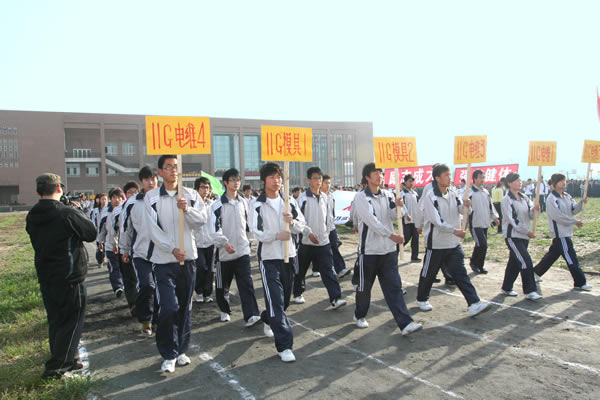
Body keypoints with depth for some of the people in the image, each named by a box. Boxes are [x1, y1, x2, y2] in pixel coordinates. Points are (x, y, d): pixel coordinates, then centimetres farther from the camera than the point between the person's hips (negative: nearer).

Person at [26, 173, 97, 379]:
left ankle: (67, 360, 30)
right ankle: (55, 367, 10)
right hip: (69, 277, -7)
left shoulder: (32, 217, 2)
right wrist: (78, 211, 2)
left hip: (45, 276, 7)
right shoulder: (68, 213, -20)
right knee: (72, 321, 6)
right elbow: (92, 233, -10)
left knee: (55, 321, 18)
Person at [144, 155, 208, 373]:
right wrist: (172, 249, -17)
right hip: (164, 259, -2)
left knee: (185, 307, 10)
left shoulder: (191, 195, 6)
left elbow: (201, 221, -2)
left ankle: (181, 350, 26)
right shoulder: (151, 197, 0)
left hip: (188, 257, 3)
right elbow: (153, 229, -6)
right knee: (169, 307, -9)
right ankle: (168, 354, 9)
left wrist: (187, 209, -21)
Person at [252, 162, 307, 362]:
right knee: (276, 301, -9)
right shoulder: (258, 205, -6)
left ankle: (267, 319, 49)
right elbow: (257, 231, -14)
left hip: (289, 255, 5)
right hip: (268, 257, -5)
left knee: (285, 298, 19)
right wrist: (277, 235, -31)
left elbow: (301, 226, 4)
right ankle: (284, 345, -4)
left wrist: (292, 221, -19)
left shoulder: (290, 201, 5)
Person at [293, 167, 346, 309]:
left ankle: (335, 298, -9)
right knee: (301, 270, 12)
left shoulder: (324, 197, 8)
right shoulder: (303, 198, -9)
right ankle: (298, 293, 33)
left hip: (323, 241, 4)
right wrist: (309, 233, -21)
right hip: (307, 241, -3)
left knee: (328, 270, -5)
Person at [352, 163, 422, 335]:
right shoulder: (361, 197, -9)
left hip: (389, 250, 4)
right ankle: (360, 315, 33)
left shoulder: (388, 195, 8)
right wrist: (391, 235, -30)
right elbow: (371, 220, -21)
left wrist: (397, 206, -17)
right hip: (369, 250, -4)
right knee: (364, 286, 11)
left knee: (394, 287, 1)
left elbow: (393, 217, 4)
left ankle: (405, 323, 0)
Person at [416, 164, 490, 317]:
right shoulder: (430, 197, -14)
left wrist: (465, 205, -22)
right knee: (428, 274, 10)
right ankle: (421, 299, 30)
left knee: (460, 273, 2)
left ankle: (474, 304, 0)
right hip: (436, 244, -5)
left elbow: (461, 210, 0)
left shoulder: (453, 194, 6)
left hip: (453, 243, 5)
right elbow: (436, 220, -20)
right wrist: (454, 230, -27)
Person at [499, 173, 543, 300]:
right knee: (526, 262, -12)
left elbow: (530, 214, 5)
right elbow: (511, 219, -15)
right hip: (512, 235, -7)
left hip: (524, 236, 7)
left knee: (514, 262, 12)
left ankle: (506, 288, 24)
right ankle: (530, 291, -3)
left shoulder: (524, 197, 10)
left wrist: (534, 209, -18)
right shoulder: (506, 200, -11)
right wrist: (527, 231, -16)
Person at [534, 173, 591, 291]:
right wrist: (575, 221, -14)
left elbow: (573, 210, 8)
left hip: (566, 232, 9)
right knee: (571, 258, -5)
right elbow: (558, 216, -18)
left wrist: (581, 203, -11)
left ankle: (536, 272, 30)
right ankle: (580, 283, 2)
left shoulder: (567, 196, 11)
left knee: (553, 253, 17)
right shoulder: (552, 199, -15)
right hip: (559, 232, -9)